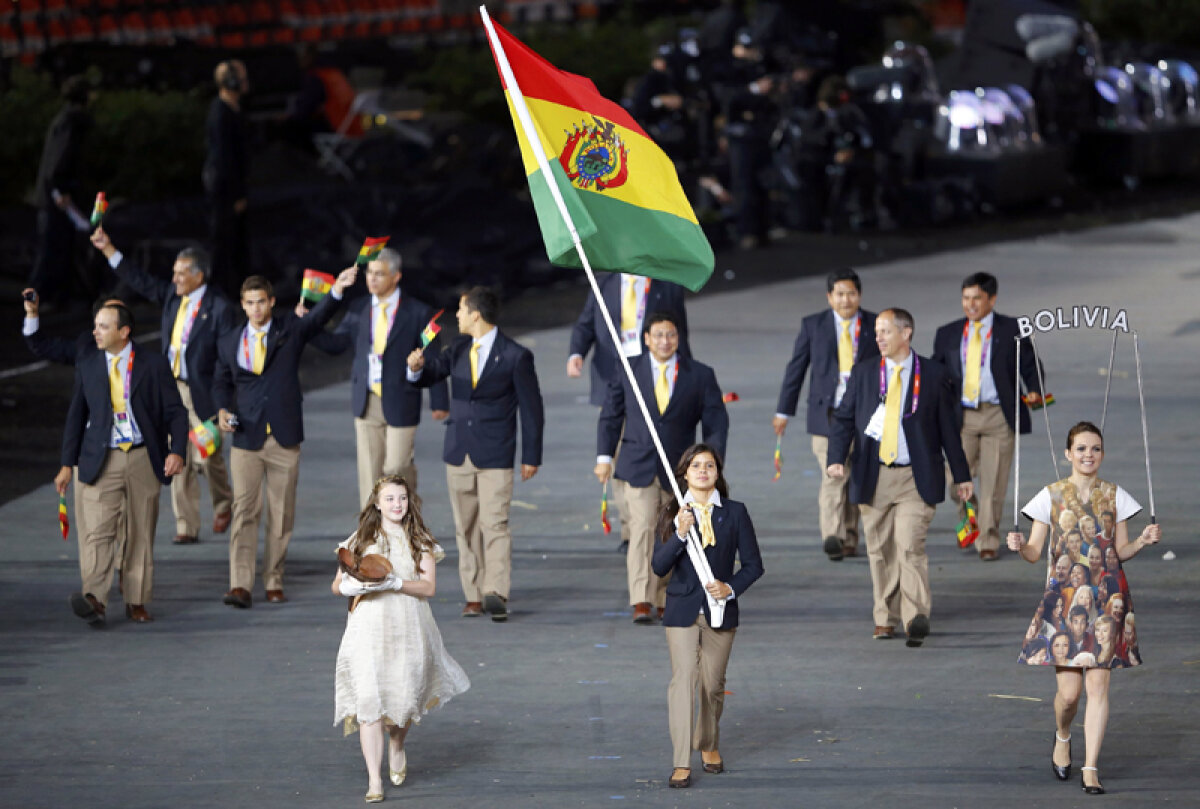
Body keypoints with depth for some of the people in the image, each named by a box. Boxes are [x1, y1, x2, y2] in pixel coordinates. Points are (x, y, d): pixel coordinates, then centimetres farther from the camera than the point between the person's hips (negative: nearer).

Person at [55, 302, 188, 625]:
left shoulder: (153, 364, 1)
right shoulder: (86, 364, 8)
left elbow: (175, 412, 2)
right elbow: (76, 415, 13)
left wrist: (177, 451, -13)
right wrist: (67, 464, 9)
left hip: (144, 460, 0)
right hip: (102, 460, 0)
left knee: (141, 533, 5)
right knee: (97, 529, -15)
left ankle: (136, 602, 15)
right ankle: (94, 598, -28)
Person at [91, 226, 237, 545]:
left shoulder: (218, 306, -11)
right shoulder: (172, 295, 8)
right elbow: (139, 279, 16)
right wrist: (108, 249, 11)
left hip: (202, 393, -6)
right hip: (172, 388, 6)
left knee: (207, 456, -1)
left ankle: (223, 505, 29)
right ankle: (186, 526, 8)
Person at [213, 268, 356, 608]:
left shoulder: (289, 329, 3)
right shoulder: (229, 342, 9)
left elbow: (319, 317, -14)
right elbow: (221, 383, 20)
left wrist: (337, 291, -33)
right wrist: (223, 410, -1)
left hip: (284, 439, 0)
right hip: (246, 438, 0)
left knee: (282, 514, 4)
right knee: (244, 511, -7)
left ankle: (274, 582, 14)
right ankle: (240, 585, -13)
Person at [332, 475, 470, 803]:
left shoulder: (420, 542, 5)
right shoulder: (361, 540, 6)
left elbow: (429, 587, -4)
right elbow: (337, 585, 8)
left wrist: (394, 583, -19)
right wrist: (351, 587, -15)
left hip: (408, 629, 1)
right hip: (368, 627, -1)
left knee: (405, 699, 6)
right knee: (368, 701, -10)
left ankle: (397, 747, 42)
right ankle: (374, 780, -9)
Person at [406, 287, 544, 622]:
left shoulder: (515, 356, -6)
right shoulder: (459, 349, 10)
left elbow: (531, 408, -2)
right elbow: (430, 374, 10)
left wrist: (531, 456, -3)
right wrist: (417, 367, -15)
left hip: (495, 455, -6)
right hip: (459, 452, 6)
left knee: (495, 523, -14)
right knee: (466, 527, 6)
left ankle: (495, 592, -20)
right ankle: (474, 595, 9)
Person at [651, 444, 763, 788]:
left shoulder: (735, 513, 1)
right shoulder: (671, 515, 1)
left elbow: (753, 564, 4)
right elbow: (659, 566, -6)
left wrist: (731, 588, -13)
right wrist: (679, 534, -20)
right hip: (682, 610, -1)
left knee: (713, 685, 10)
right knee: (683, 680, -11)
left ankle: (709, 745, 36)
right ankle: (681, 763, -13)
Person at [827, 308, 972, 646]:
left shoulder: (933, 374, 3)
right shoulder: (863, 373, 8)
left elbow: (948, 427, 9)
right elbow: (844, 418, 7)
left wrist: (961, 475, 12)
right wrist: (837, 457, -11)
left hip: (915, 478, -3)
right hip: (873, 477, 3)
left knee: (910, 546, -15)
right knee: (880, 551, 6)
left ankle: (916, 618, -21)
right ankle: (886, 619, 16)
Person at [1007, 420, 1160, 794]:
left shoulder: (1114, 496, 4)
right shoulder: (1051, 496, 1)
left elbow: (1121, 551, 8)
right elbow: (1035, 552, 2)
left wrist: (1143, 541, -11)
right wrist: (1019, 546, -19)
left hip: (1104, 596, 1)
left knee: (1098, 683, -6)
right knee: (1069, 691, -3)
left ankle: (1090, 767, 0)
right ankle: (1062, 737, 30)